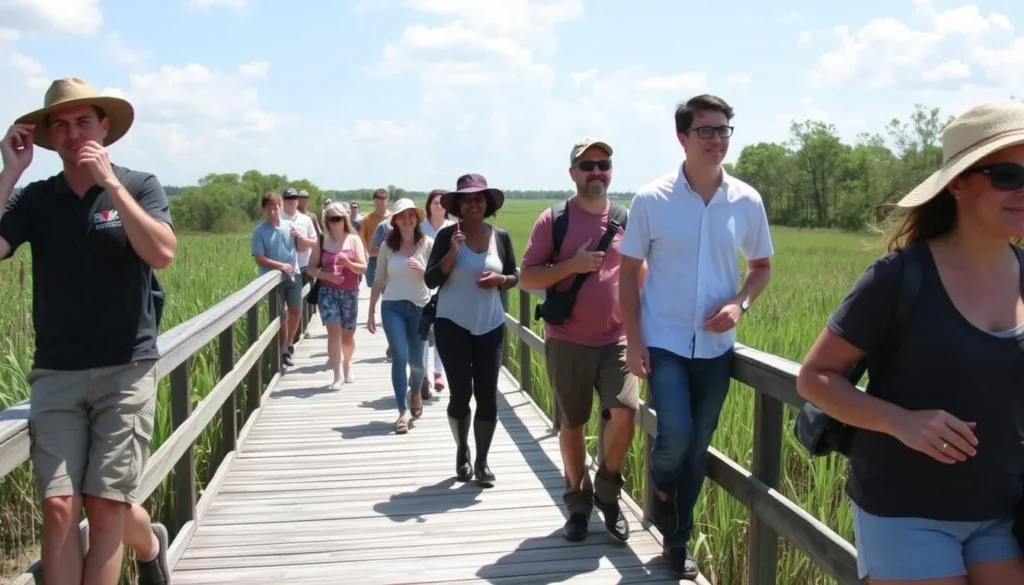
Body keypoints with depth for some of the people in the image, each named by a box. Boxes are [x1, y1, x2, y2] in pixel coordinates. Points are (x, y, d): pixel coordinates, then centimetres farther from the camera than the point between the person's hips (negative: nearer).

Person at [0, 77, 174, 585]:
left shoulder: (139, 186, 1)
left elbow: (162, 253, -15)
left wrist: (110, 183, -16)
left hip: (126, 369, -2)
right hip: (56, 372, 2)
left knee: (106, 507, -5)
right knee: (59, 509, -6)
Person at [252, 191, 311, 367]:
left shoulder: (290, 226, 3)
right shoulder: (260, 231, -8)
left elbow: (302, 249, 9)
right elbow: (259, 259, -12)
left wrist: (300, 237, -13)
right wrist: (280, 265, -23)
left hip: (293, 275, 4)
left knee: (296, 311, 10)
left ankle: (288, 344, 29)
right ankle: (283, 350, 14)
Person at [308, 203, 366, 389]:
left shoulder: (354, 240, 2)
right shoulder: (321, 242, 3)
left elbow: (364, 268, -2)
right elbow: (311, 268, 3)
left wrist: (348, 263, -22)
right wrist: (327, 275, -15)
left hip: (350, 293, 1)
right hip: (327, 292, -1)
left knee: (347, 334, 9)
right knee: (334, 331, -14)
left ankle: (347, 364, 39)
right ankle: (337, 377, -11)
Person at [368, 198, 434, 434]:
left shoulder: (428, 244, -2)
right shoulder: (387, 246, 2)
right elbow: (378, 281, 7)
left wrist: (422, 270, -21)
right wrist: (371, 312, 7)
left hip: (420, 307, 0)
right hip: (392, 307, 0)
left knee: (416, 359, 10)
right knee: (399, 357, -12)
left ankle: (415, 391, 41)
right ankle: (403, 411, -6)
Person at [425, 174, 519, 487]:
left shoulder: (501, 236, 2)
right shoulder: (447, 235, -5)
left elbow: (515, 276, 10)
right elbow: (430, 280, -8)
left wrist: (500, 279, -11)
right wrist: (452, 253, -20)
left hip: (491, 326, 2)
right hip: (452, 325, -2)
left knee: (487, 396, 1)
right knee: (460, 393, 1)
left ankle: (482, 460, 15)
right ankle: (462, 452, 24)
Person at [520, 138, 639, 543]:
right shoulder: (553, 220, -3)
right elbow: (527, 279, -5)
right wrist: (573, 265, -17)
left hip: (617, 340, 1)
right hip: (567, 341, -1)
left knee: (624, 413, -13)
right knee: (572, 424, 9)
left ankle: (607, 491, 13)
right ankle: (578, 501, 29)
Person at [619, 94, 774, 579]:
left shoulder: (747, 202, -2)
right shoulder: (651, 200, -8)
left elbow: (761, 265, 12)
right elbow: (629, 272, -2)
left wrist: (740, 304, -8)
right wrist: (633, 341, -7)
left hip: (715, 346, 3)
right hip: (664, 342, -3)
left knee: (698, 447, 10)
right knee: (675, 436, -15)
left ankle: (677, 541, 29)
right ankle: (660, 501, 21)